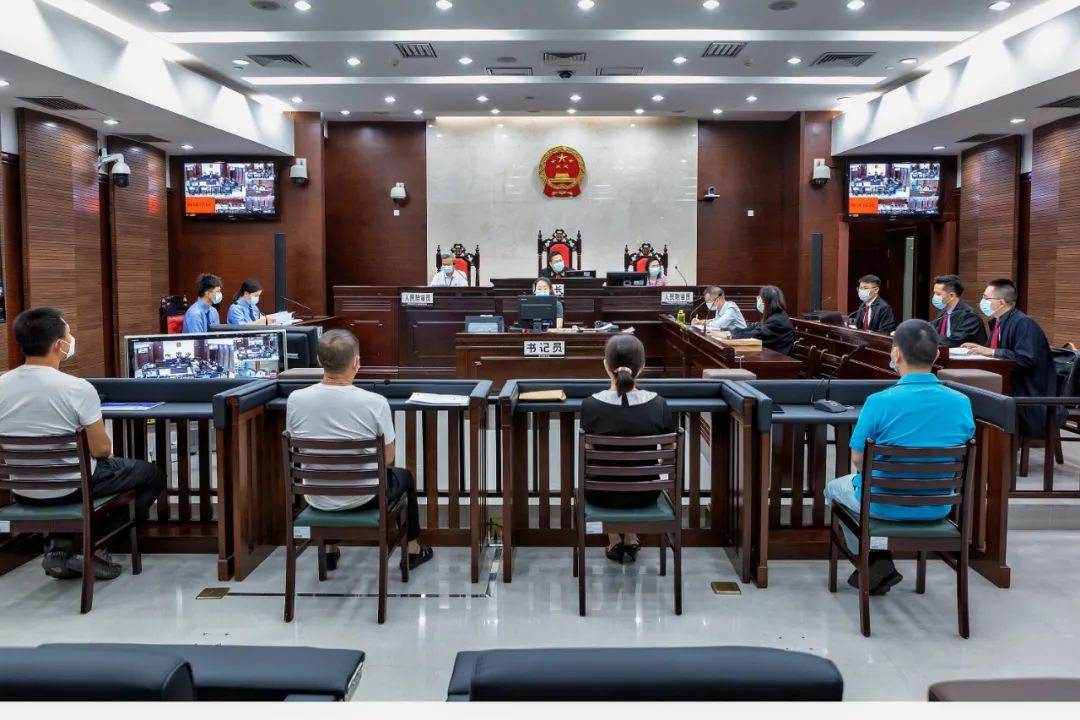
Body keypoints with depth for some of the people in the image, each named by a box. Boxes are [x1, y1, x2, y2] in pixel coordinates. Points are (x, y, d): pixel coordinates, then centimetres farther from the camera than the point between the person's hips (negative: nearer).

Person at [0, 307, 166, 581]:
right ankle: (93, 549, 10)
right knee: (153, 475, 17)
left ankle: (59, 547, 19)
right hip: (70, 488, -5)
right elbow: (101, 450, -16)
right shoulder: (77, 388, -22)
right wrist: (105, 448, 8)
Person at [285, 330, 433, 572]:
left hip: (317, 500, 3)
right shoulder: (375, 403, -24)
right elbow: (388, 459, -11)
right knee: (404, 476, 31)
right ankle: (413, 550, 41)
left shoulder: (295, 400, -16)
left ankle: (330, 551, 46)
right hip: (363, 498, -2)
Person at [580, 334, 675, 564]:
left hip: (603, 494, -1)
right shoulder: (658, 405, -18)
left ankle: (614, 541, 36)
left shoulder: (590, 405, -21)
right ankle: (631, 539, 41)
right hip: (645, 494, 1)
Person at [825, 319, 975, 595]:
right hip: (937, 507, 5)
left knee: (834, 487, 29)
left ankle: (875, 563, 24)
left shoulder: (880, 402, -23)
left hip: (885, 505, -4)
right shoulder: (962, 403, -10)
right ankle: (880, 563, 34)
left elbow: (858, 458, -12)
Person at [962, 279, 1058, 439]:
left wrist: (991, 352, -21)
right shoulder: (997, 321, 9)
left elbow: (1027, 360, -25)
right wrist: (979, 348, -2)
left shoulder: (1024, 324, -16)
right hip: (1007, 387, 8)